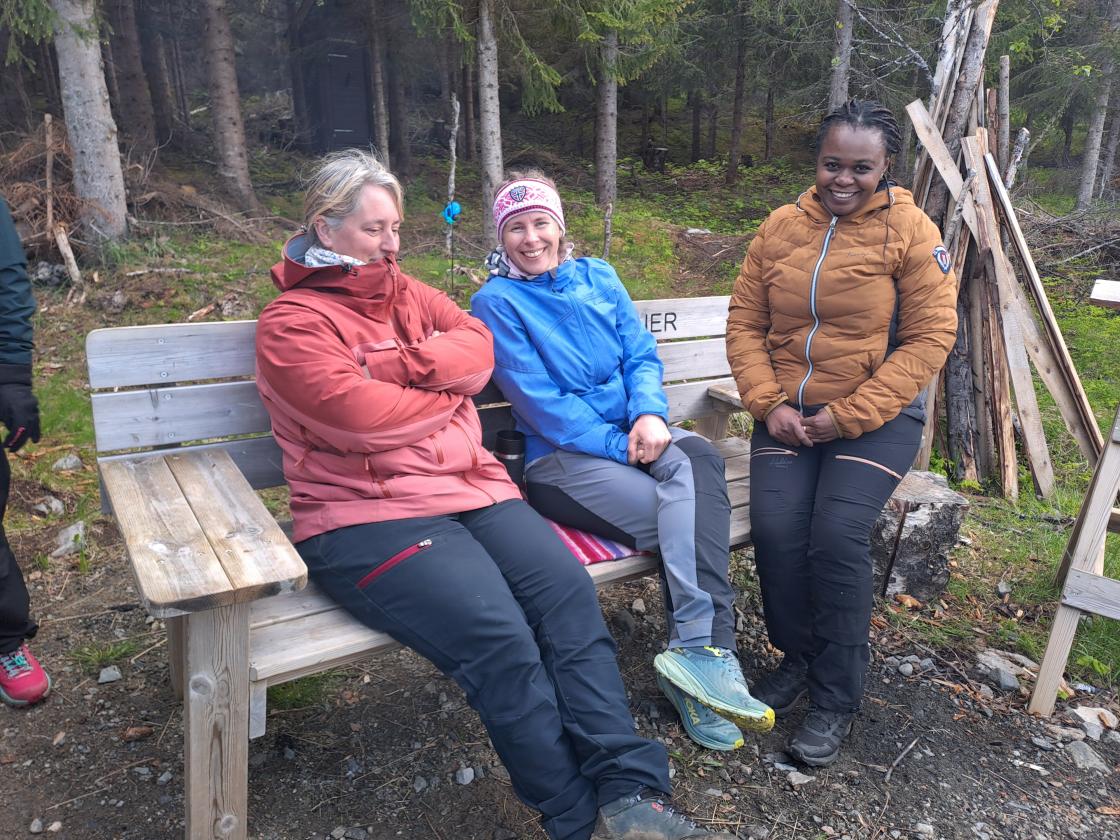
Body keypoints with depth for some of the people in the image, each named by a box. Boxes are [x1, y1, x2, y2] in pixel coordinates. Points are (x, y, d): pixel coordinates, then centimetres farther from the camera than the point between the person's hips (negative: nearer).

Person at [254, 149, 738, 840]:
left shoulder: (407, 292, 21)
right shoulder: (291, 322, 2)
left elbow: (477, 349, 6)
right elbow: (359, 414, -14)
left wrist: (403, 363, -8)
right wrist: (444, 396, 1)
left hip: (471, 484, 6)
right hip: (365, 516, -6)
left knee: (569, 589, -18)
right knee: (498, 634, -25)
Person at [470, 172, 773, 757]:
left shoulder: (597, 276, 16)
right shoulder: (496, 302, 0)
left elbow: (642, 354, 9)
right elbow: (540, 402, -9)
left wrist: (650, 413, -13)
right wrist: (622, 445, -15)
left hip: (632, 432, 5)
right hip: (559, 459, -4)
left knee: (700, 459, -30)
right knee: (691, 517, -27)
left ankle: (695, 655, -31)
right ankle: (707, 651, -21)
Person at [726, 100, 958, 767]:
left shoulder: (912, 232, -3)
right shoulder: (782, 227, 6)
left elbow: (929, 338, -7)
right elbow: (745, 322, 6)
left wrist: (849, 414, -14)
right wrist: (769, 403, -7)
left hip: (879, 417, -2)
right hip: (789, 414, 3)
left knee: (838, 534, -21)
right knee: (775, 529, -17)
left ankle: (838, 698, 1)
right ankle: (798, 656, 12)